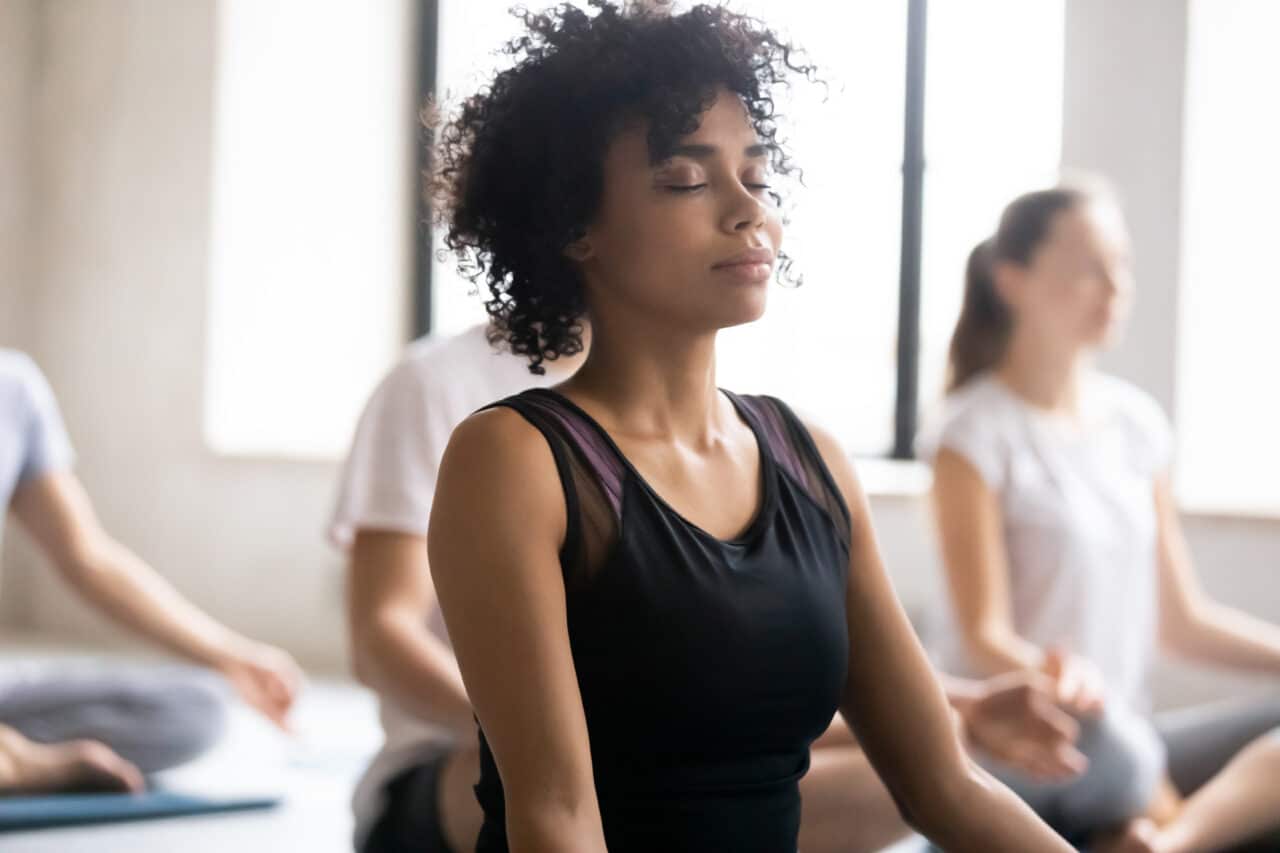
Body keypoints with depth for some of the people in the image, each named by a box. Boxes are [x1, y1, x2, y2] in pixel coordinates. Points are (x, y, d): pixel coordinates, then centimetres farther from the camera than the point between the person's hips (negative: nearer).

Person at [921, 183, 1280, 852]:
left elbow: (1180, 619, 15)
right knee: (1107, 736, -40)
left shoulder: (1136, 422, 12)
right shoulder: (976, 433, -5)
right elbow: (984, 637, -10)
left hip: (1125, 738, 7)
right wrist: (1056, 676, -32)